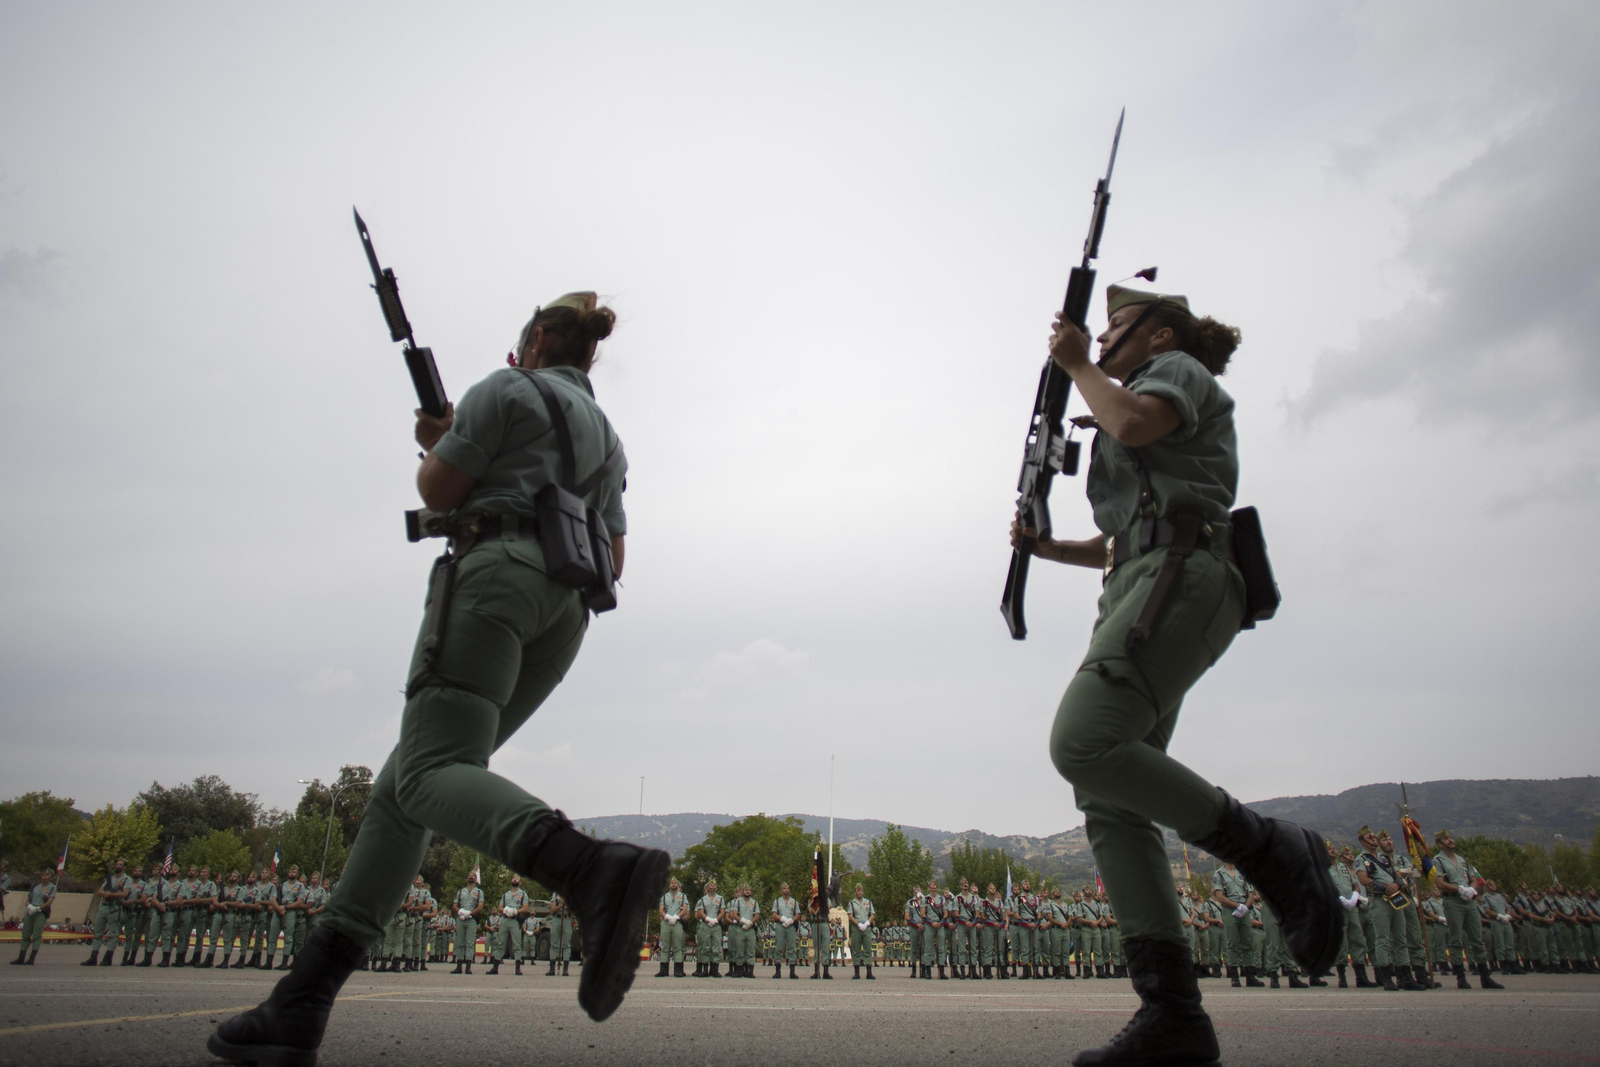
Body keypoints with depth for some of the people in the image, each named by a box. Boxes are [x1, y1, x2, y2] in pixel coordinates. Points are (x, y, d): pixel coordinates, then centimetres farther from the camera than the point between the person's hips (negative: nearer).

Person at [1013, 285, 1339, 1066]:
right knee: (1108, 800, -5)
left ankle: (1267, 848, -13)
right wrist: (1044, 546, 20)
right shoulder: (1137, 405, 35)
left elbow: (1132, 424, -14)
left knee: (1082, 745, -28)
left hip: (1181, 579, -9)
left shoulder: (1179, 371, 12)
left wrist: (1078, 364, 3)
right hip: (1143, 591, 9)